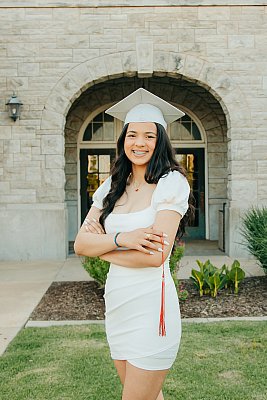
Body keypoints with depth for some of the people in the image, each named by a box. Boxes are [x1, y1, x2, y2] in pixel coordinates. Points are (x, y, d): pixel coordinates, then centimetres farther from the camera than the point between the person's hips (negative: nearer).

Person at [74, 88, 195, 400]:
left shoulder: (171, 182, -10)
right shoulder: (111, 187, 8)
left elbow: (156, 255, -20)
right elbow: (80, 244, 0)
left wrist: (100, 245, -8)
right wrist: (120, 239, -19)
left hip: (151, 305, -6)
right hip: (116, 304, 6)